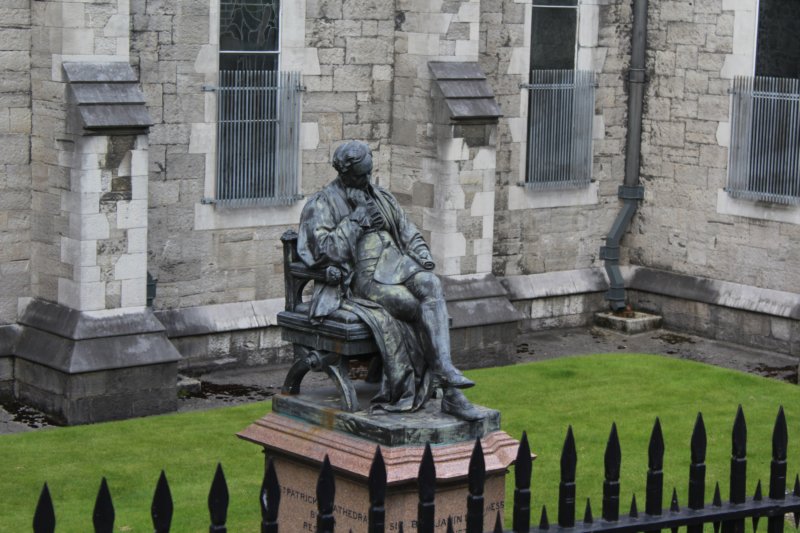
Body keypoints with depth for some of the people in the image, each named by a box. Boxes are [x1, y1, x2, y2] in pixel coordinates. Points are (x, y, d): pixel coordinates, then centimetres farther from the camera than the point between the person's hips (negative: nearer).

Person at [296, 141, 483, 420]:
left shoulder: (381, 198, 21)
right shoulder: (321, 205, 3)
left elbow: (409, 234, 24)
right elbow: (324, 250, -9)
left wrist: (423, 256, 4)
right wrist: (356, 221, -12)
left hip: (396, 264, 5)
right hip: (364, 277, -5)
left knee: (432, 285, -31)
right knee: (427, 309, -26)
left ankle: (444, 370, -40)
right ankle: (450, 392, -28)